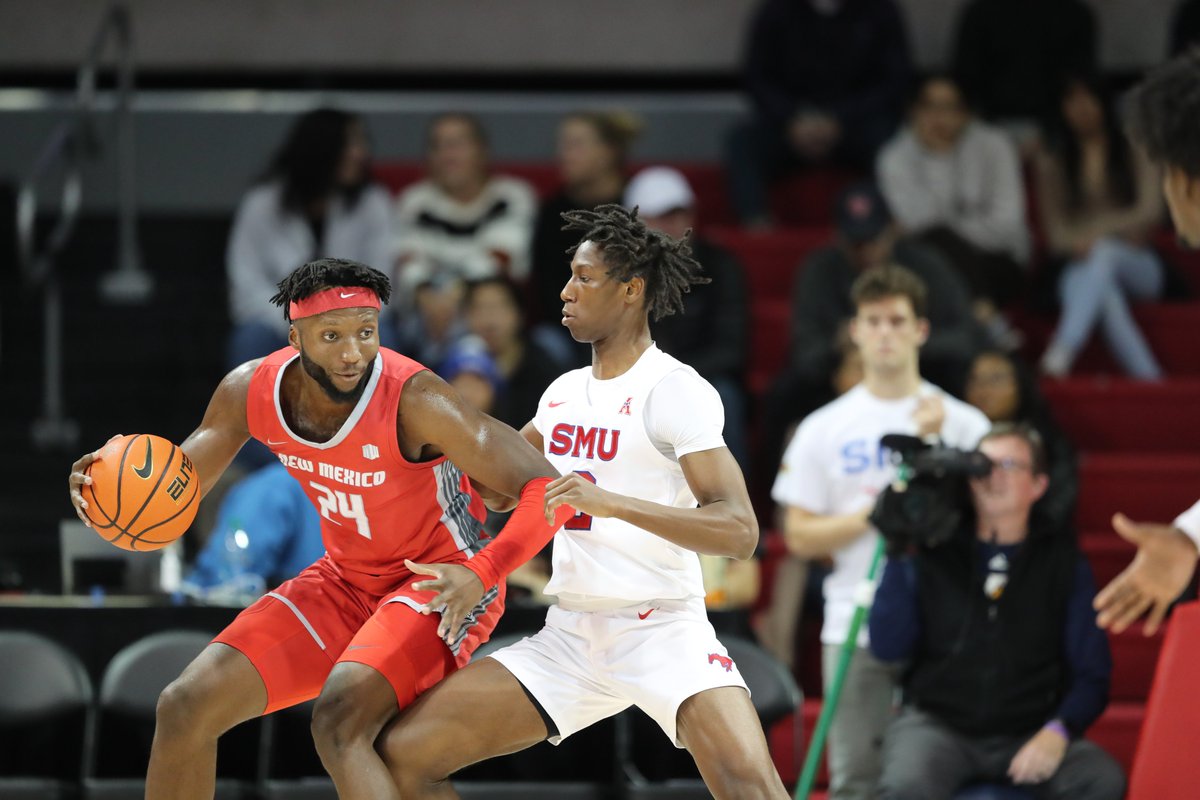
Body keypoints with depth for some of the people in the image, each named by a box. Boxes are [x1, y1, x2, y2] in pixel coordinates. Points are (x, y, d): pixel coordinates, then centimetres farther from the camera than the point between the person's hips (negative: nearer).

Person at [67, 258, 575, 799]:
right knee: (187, 707, -1)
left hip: (438, 584, -7)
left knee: (339, 719, -33)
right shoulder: (253, 390, -11)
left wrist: (482, 572, -47)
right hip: (346, 580, 7)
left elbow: (548, 490, -31)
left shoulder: (413, 399, -29)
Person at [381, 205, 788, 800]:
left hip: (663, 630, -7)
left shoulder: (676, 392, -10)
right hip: (569, 634, 7)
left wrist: (611, 502, -29)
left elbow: (739, 531, -21)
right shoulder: (564, 392, 13)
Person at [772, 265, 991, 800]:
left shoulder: (961, 423, 6)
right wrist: (873, 514, -11)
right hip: (854, 628, 1)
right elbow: (799, 537, 4)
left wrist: (932, 444, -12)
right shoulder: (823, 429, 7)